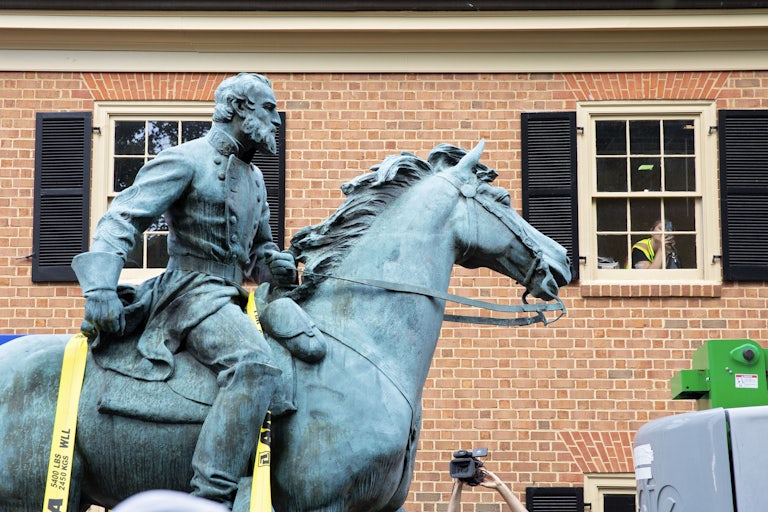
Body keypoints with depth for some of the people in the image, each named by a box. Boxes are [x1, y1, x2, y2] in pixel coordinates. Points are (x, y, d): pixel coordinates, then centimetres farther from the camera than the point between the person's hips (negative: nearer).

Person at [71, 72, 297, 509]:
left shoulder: (255, 178, 22)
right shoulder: (187, 160, -4)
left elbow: (258, 246, 33)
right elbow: (123, 219, -11)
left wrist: (276, 262, 7)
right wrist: (101, 287, -25)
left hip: (227, 299, 10)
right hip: (193, 291, -10)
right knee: (255, 364, -33)